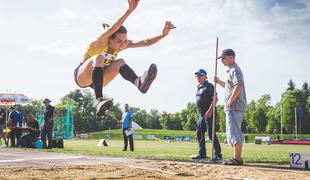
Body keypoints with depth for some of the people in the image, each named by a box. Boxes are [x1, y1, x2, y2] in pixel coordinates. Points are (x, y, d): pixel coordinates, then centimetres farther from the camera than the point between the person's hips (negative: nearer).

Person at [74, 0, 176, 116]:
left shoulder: (121, 44, -6)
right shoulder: (100, 44, -25)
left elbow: (145, 42, -12)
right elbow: (111, 29, -45)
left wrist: (163, 35, -27)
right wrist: (130, 10, -56)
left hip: (97, 79, 6)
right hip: (81, 77, -6)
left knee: (120, 62, -22)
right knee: (99, 58, -37)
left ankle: (139, 82, -51)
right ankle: (99, 101, -53)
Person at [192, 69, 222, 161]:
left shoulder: (209, 86, -8)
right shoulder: (198, 87, 19)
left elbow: (215, 99, -17)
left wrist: (210, 111, -25)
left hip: (209, 114, -10)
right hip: (201, 115, 10)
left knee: (211, 134, -12)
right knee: (199, 133, 11)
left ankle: (218, 155, -9)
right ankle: (202, 153, 20)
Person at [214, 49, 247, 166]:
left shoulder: (235, 70, -10)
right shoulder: (231, 71, 23)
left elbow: (239, 86, -25)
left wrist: (230, 100, -22)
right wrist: (219, 82, 24)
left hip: (234, 107, -11)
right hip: (232, 107, 11)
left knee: (234, 132, -12)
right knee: (232, 133, 13)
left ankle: (237, 159, -12)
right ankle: (237, 158, 17)